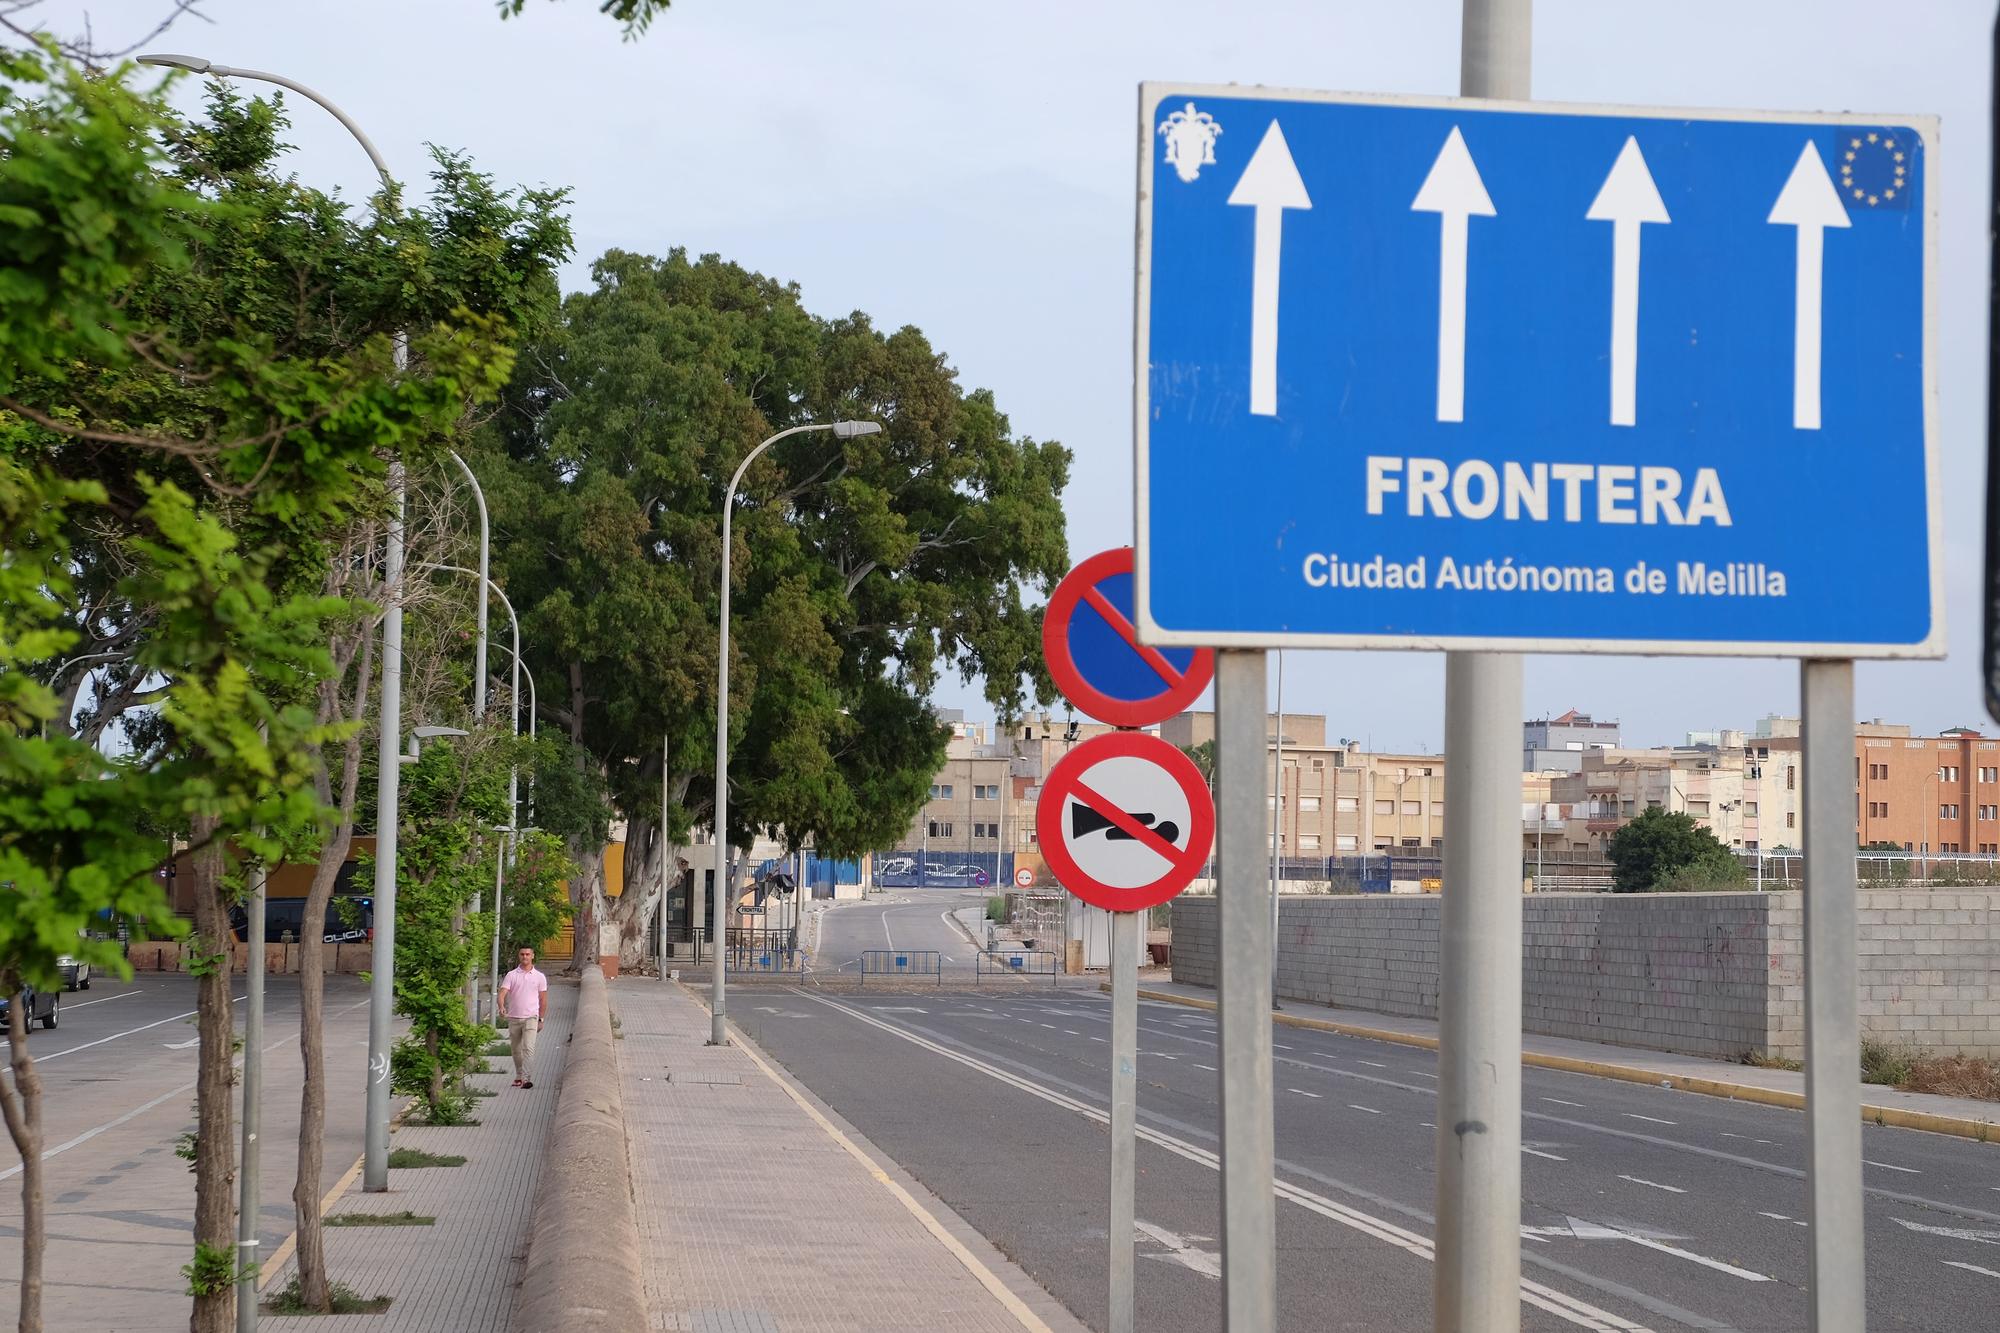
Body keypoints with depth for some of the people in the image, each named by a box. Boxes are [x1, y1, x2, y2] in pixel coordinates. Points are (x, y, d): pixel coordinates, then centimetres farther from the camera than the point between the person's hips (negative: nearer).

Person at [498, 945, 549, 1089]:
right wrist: (501, 1006, -29)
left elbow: (543, 1000, 10)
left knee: (529, 1048, -17)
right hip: (513, 1018, 2)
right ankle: (518, 1076, 27)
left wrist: (541, 1020, 8)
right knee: (516, 1050, 11)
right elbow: (502, 993, -8)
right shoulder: (511, 976, 3)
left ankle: (525, 1078, -24)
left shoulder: (540, 977, 4)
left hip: (531, 1018, -2)